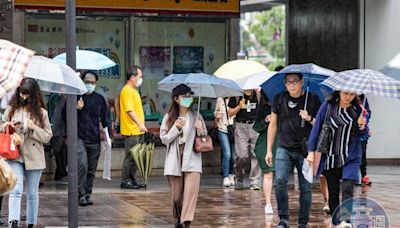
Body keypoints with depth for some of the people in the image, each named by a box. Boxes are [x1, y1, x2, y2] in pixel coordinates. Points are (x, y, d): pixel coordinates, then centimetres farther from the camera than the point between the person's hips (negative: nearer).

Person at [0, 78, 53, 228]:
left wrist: (34, 128, -13)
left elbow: (48, 136, 3)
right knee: (16, 190, -17)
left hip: (34, 157, 1)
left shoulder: (41, 113, 3)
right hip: (15, 155, -1)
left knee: (32, 193, 10)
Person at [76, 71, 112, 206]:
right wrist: (76, 108, -10)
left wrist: (109, 135, 2)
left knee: (91, 170, 6)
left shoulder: (99, 99, 10)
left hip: (94, 139, 3)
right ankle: (81, 195, -10)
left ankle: (88, 194, 16)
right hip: (79, 138, -3)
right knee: (82, 165, -16)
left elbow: (105, 118, 14)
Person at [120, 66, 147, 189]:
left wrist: (141, 125, 21)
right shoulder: (127, 91, -14)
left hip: (137, 131, 10)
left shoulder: (134, 90, 18)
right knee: (130, 156, -6)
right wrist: (140, 124, -27)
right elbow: (130, 110, -22)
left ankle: (132, 180, 19)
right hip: (131, 131, -10)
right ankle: (125, 181, 0)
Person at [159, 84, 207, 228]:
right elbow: (164, 139, 2)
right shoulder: (168, 117, 5)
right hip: (174, 160, 0)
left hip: (192, 158, 0)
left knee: (191, 189, -17)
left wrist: (200, 130, -11)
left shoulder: (196, 117, 7)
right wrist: (176, 128, -11)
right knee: (176, 194, 5)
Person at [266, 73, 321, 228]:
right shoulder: (279, 99, 4)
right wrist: (269, 150, 9)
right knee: (280, 180, -17)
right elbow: (273, 125, 11)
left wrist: (309, 118, -16)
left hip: (305, 150, -1)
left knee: (305, 187, 2)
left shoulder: (312, 99, 0)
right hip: (284, 149, 1)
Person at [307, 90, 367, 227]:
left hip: (350, 158, 0)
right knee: (333, 192, 8)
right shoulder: (327, 106, -3)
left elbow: (362, 135, 10)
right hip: (330, 158, 0)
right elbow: (317, 128, -2)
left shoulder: (357, 109, 2)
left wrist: (362, 126, -13)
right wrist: (311, 151, -6)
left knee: (347, 188, -17)